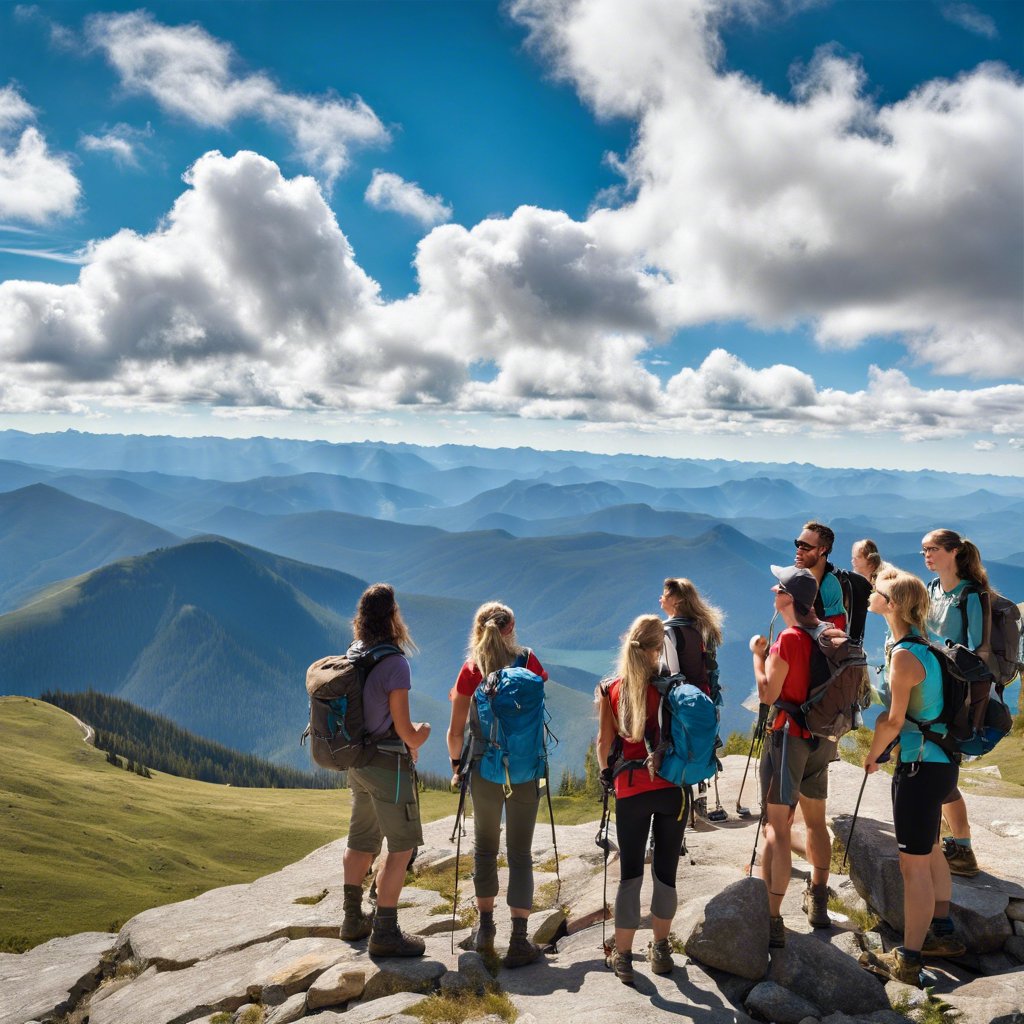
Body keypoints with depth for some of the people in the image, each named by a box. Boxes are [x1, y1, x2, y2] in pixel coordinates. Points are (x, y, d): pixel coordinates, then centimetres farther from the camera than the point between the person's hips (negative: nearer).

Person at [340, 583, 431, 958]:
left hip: (357, 761, 8)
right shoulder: (394, 662, -20)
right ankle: (385, 933, 6)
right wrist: (419, 735, 4)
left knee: (362, 841, 20)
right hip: (388, 763, -8)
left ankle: (354, 918, 32)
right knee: (401, 847, 2)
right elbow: (403, 726, -19)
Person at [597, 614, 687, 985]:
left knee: (629, 873, 7)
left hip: (629, 790, 1)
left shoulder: (611, 691, 1)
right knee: (666, 871, 11)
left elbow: (604, 742, 6)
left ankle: (623, 957, 12)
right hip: (671, 787, 0)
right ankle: (661, 950, 23)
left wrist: (606, 771, 23)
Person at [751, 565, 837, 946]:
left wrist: (757, 654, -4)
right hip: (821, 739, 8)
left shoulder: (788, 639, -19)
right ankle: (817, 902, 34)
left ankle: (771, 919, -9)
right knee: (816, 821, 21)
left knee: (777, 829, -7)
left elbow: (767, 694, -16)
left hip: (788, 737, -8)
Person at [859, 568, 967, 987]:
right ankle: (943, 933, 36)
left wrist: (872, 755, -2)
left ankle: (908, 961, 5)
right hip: (938, 760, 10)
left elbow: (893, 721, -17)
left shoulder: (904, 655, -21)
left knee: (914, 863, -3)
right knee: (929, 850, 22)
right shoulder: (922, 644, 7)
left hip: (920, 765, -10)